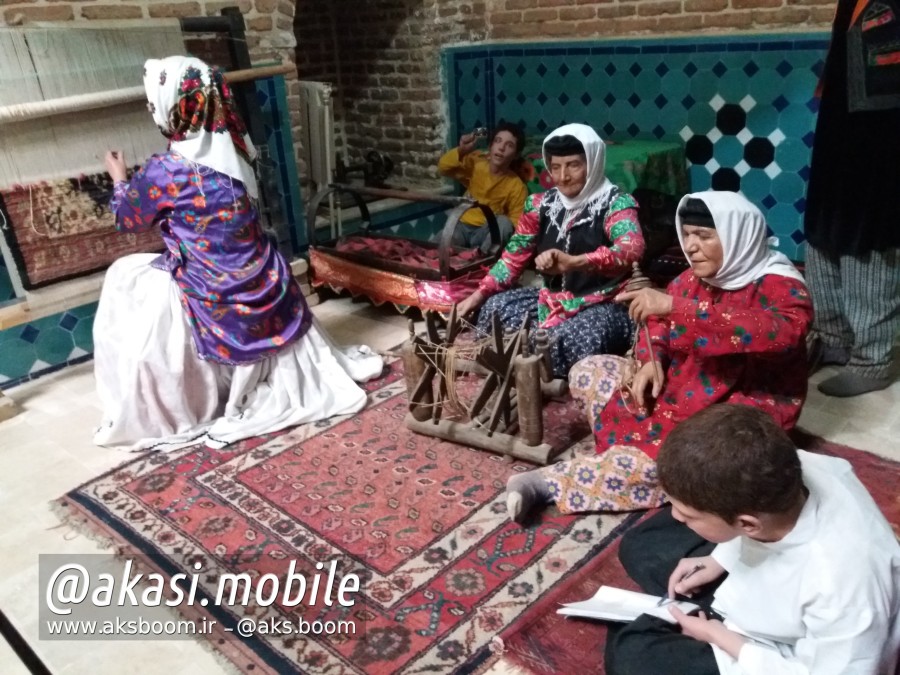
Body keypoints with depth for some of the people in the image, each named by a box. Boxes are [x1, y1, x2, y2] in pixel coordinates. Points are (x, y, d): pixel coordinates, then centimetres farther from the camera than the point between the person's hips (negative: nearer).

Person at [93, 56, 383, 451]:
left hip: (216, 300, -6)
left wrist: (119, 178, 22)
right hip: (264, 285, 6)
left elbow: (127, 219, 3)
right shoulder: (230, 149, -1)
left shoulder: (164, 171, -18)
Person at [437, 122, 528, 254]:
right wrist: (461, 150, -24)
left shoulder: (517, 187, -9)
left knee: (504, 223, -33)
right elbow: (443, 168, -5)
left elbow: (516, 222, -8)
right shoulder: (475, 164, -1)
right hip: (462, 226, 1)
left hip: (488, 233, -1)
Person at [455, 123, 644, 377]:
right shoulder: (542, 204, 6)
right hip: (552, 299, 6)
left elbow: (632, 248, -32)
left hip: (602, 306, -6)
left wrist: (573, 262, -50)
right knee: (494, 308, -13)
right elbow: (515, 254, 11)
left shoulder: (615, 203, -12)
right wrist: (479, 294, -1)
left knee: (570, 340, -35)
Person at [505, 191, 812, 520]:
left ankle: (547, 483, -20)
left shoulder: (779, 286, -18)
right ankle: (629, 459, -11)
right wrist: (652, 361, -14)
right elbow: (658, 323, 11)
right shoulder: (694, 277, 1)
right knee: (587, 372, 3)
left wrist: (674, 306, -44)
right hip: (678, 389, 8)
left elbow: (776, 331, -40)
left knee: (659, 455, -33)